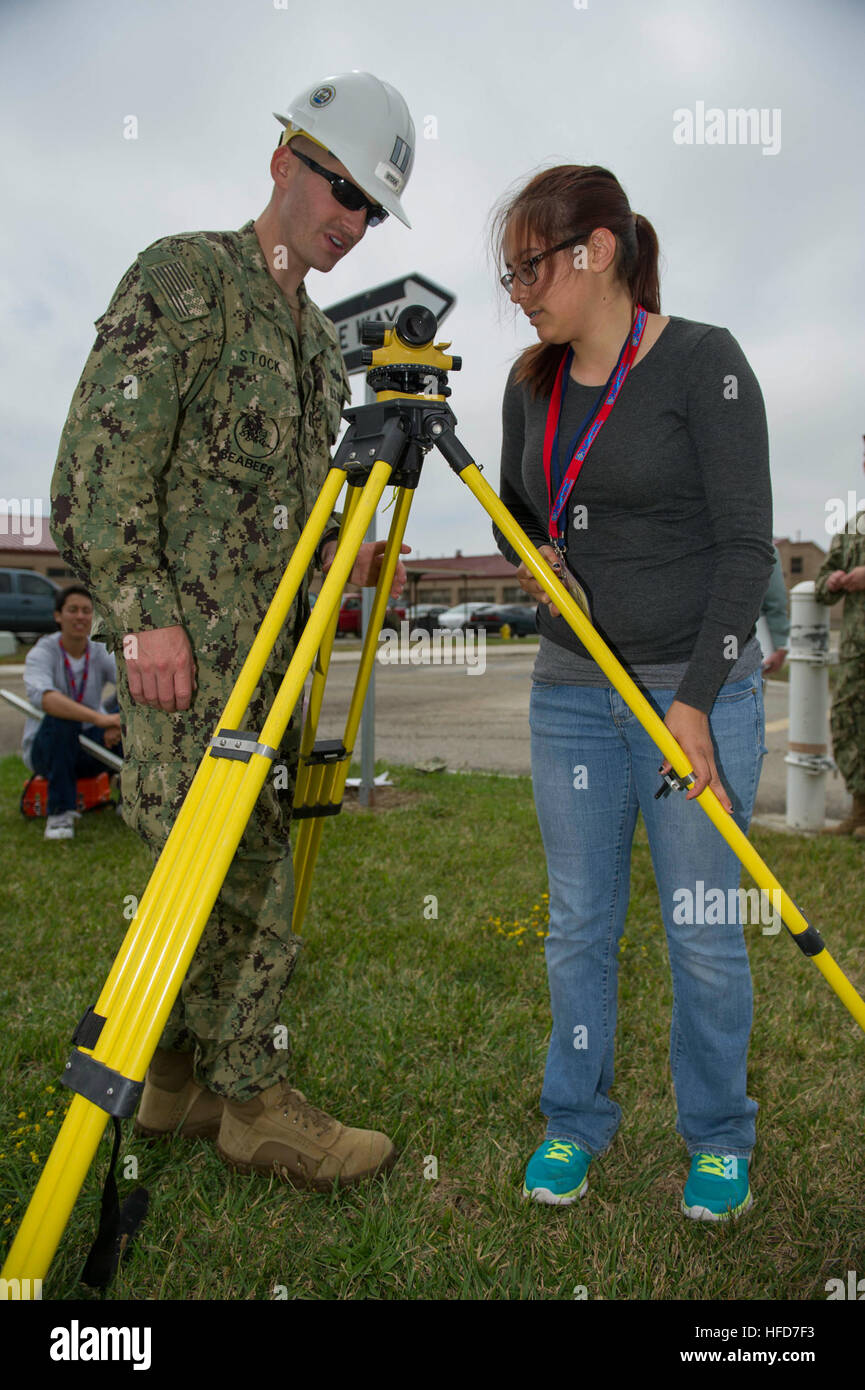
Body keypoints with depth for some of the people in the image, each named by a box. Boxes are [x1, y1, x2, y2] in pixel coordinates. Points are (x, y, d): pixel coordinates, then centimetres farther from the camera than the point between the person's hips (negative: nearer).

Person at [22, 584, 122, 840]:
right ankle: (59, 813, -26)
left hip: (90, 751, 3)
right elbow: (43, 697, -37)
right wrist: (98, 718, -50)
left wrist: (118, 722, -41)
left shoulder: (101, 653, -4)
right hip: (45, 750, -3)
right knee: (61, 719, -36)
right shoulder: (41, 654, -15)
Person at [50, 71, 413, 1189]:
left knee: (227, 868, 11)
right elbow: (102, 456, -11)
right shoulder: (183, 278, -3)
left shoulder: (319, 337, 22)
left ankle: (180, 1080, 25)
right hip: (188, 635, -8)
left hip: (270, 638, 8)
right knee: (241, 870, -6)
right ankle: (256, 1104, 10)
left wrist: (335, 554, 8)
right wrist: (143, 610, -18)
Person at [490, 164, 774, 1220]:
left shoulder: (704, 363, -7)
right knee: (577, 923, 10)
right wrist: (531, 558, -2)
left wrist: (695, 700, -16)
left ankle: (718, 1138, 27)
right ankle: (575, 1122, 29)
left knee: (703, 932, 4)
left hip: (697, 686, -4)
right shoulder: (531, 383, 9)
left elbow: (745, 544, -11)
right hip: (569, 690, 5)